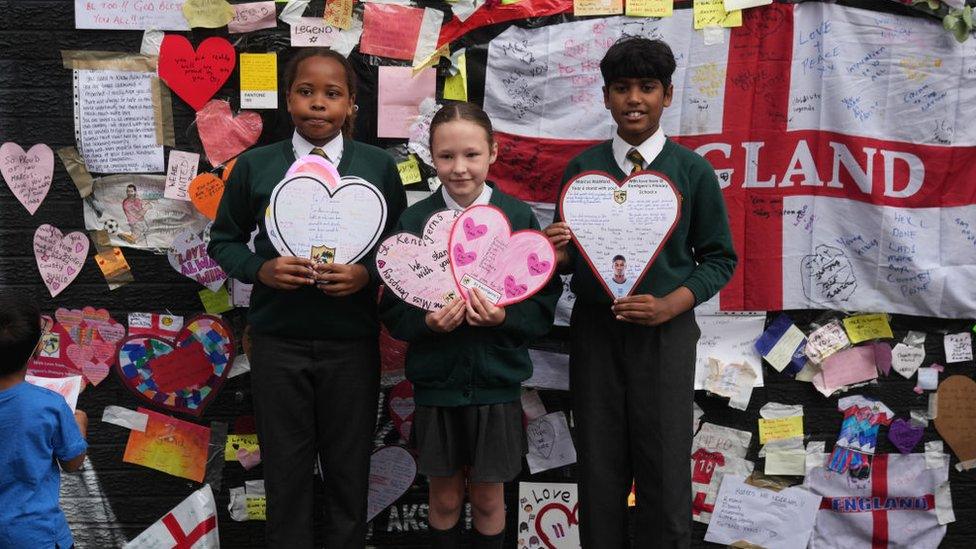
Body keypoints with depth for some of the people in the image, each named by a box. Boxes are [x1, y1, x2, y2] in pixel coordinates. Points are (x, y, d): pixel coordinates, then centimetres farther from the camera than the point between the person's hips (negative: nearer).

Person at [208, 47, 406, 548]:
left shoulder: (379, 167, 0)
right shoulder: (255, 166, 0)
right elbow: (224, 241, 8)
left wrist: (367, 274, -15)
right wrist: (261, 269, -12)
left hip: (352, 342, 0)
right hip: (278, 342, 0)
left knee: (349, 470, 11)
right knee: (286, 470, 11)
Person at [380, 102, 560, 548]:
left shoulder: (518, 217, -7)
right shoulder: (413, 221, -5)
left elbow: (544, 305, -5)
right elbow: (393, 311, -3)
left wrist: (504, 318, -23)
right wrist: (427, 322, -22)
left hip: (497, 382, 0)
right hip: (436, 382, 0)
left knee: (488, 499, 15)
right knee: (445, 498, 15)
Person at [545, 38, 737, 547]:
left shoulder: (692, 171, -2)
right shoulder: (581, 168, 4)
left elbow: (719, 257, 2)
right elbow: (571, 256, 10)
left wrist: (670, 305, -13)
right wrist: (559, 254, -14)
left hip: (665, 333, -2)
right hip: (594, 331, 2)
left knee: (665, 472, 2)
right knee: (599, 472, 8)